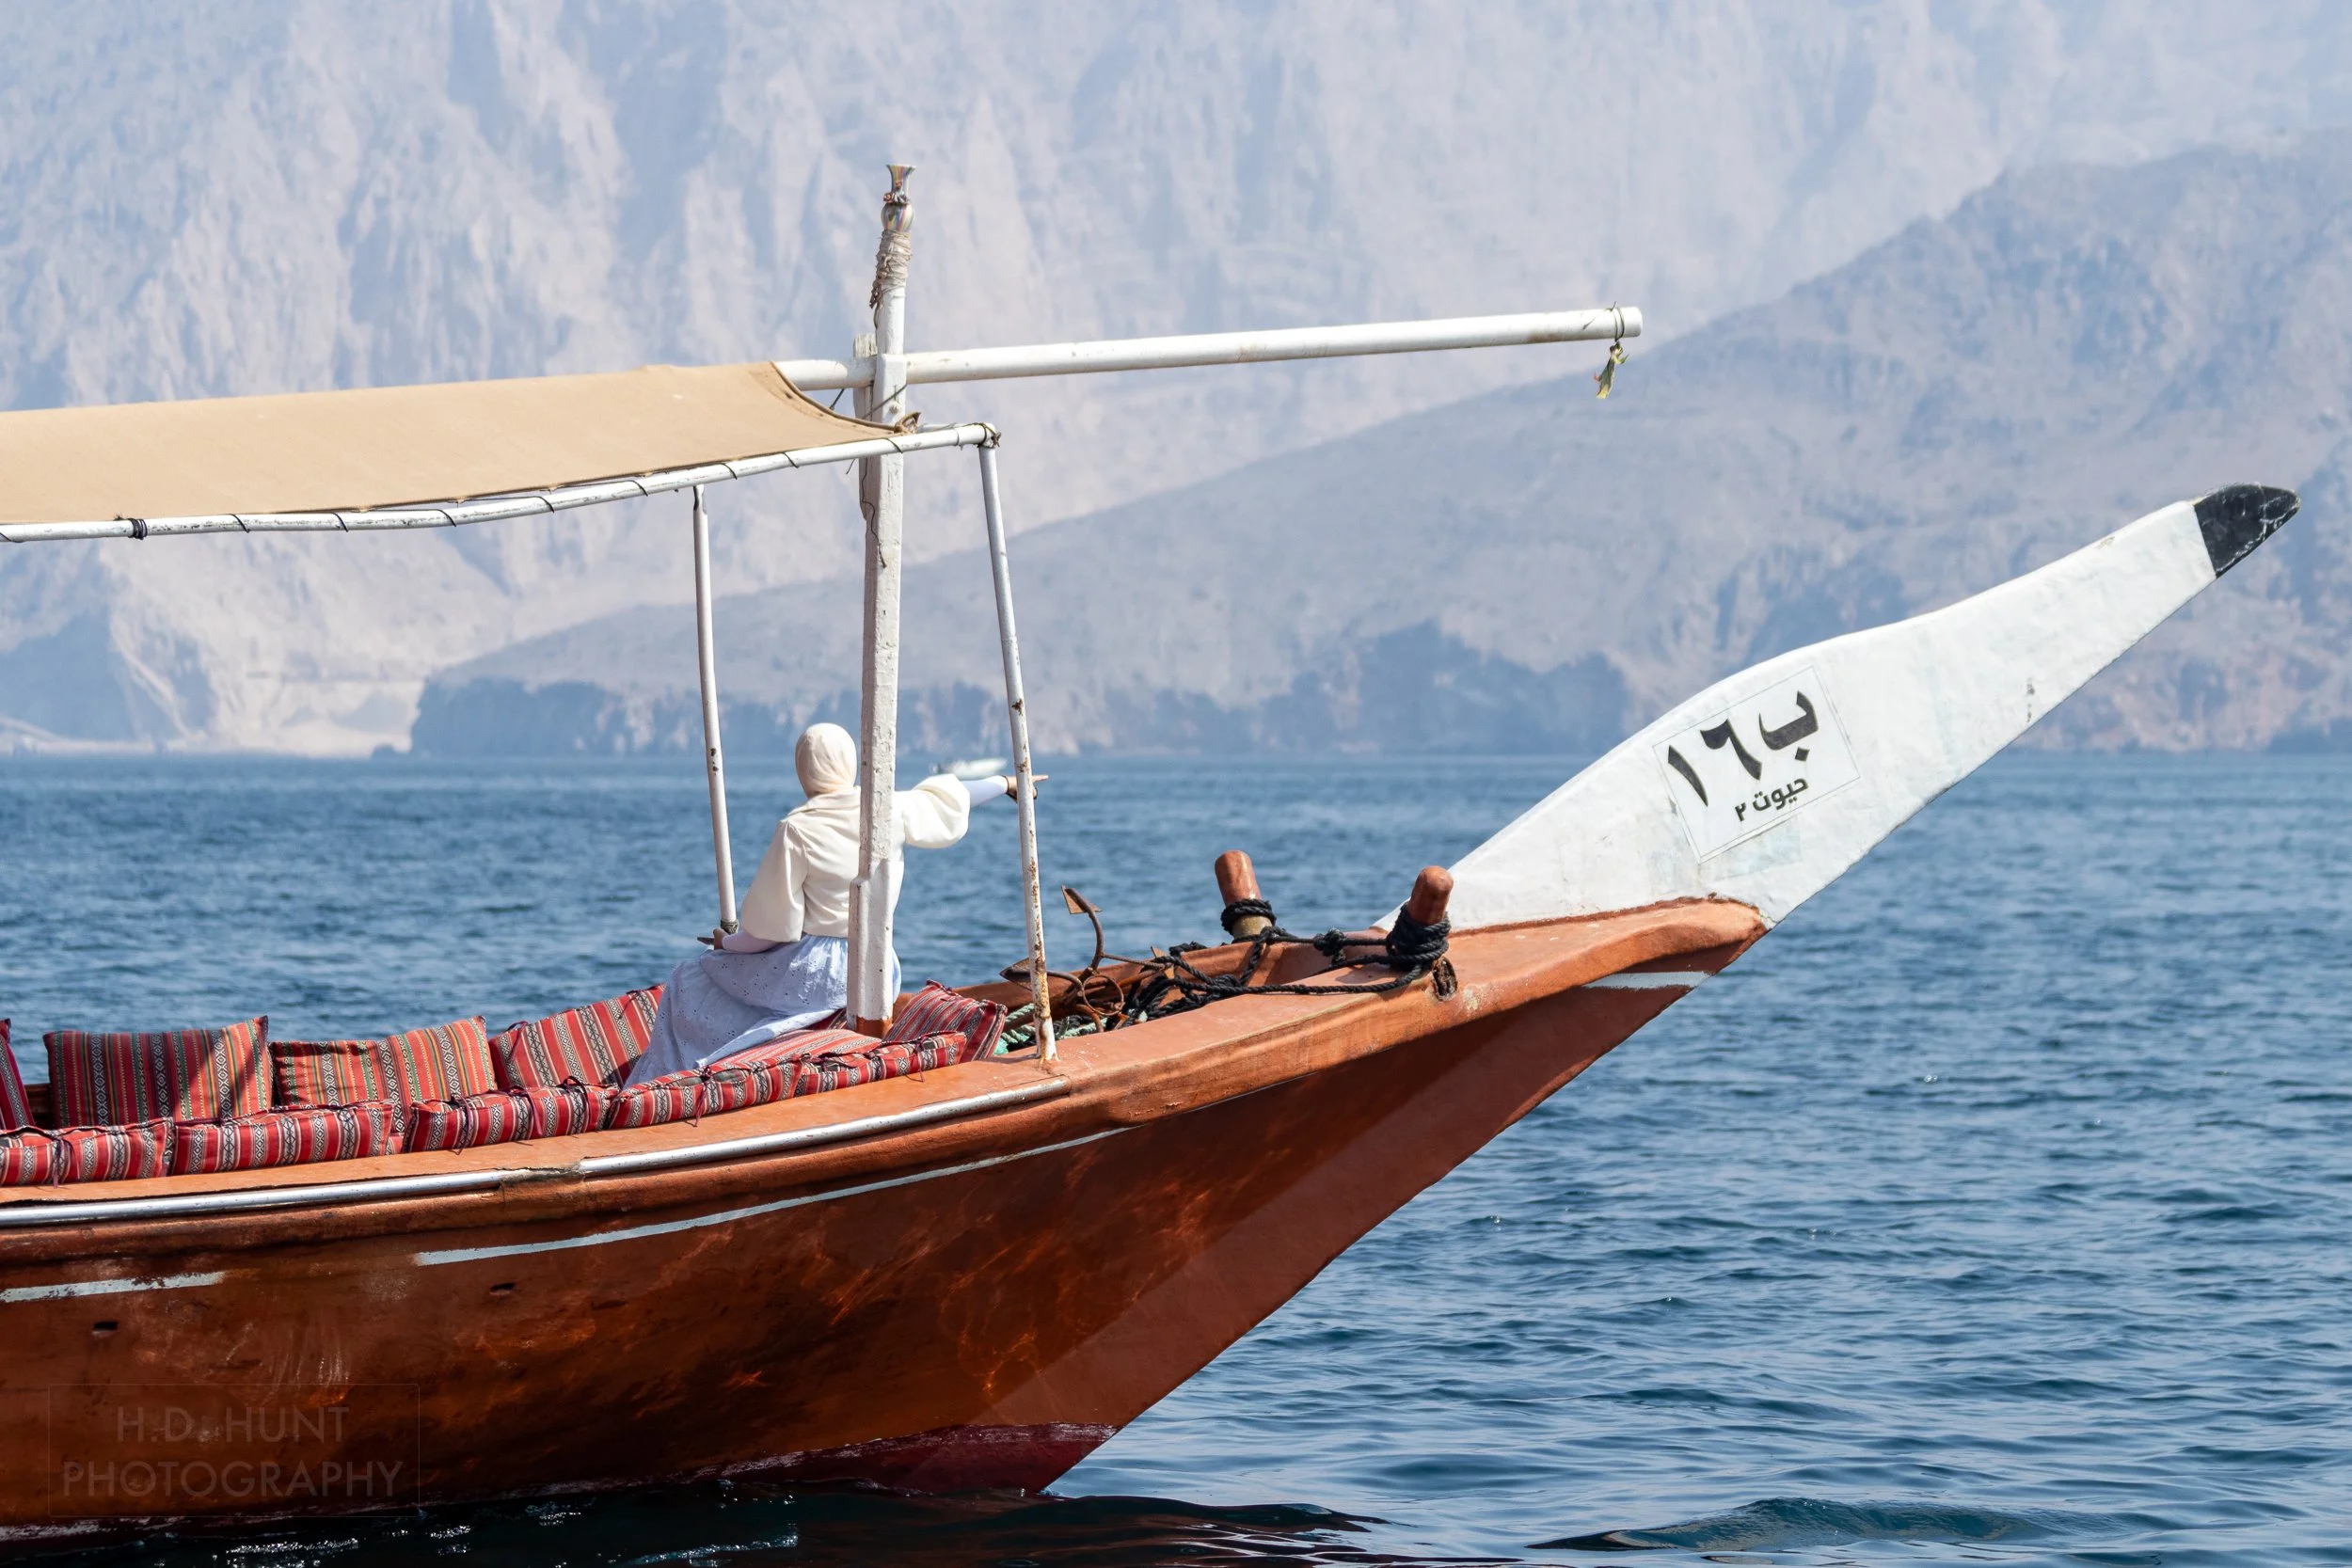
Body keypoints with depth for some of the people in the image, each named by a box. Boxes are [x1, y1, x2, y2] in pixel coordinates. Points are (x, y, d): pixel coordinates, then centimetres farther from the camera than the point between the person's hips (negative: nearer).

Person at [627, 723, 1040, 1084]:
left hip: (812, 974, -6)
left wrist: (727, 943, 7)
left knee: (688, 983, 14)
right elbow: (948, 797, 16)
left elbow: (772, 927, -13)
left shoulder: (796, 831, -17)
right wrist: (1005, 784, 34)